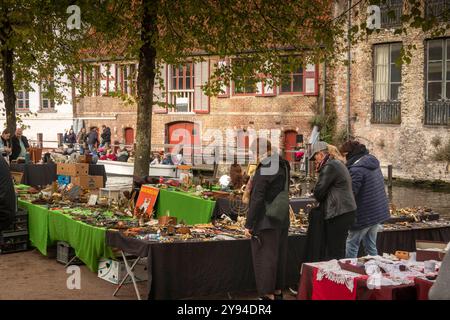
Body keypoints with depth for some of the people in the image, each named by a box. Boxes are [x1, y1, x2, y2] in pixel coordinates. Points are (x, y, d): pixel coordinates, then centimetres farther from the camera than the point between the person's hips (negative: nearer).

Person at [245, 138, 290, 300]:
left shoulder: (264, 170, -19)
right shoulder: (283, 166, 7)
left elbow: (257, 199, -19)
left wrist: (249, 224, -15)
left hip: (266, 222, -8)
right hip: (282, 220, 8)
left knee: (265, 257, 0)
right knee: (279, 255, 15)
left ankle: (268, 294, 4)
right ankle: (278, 290, 26)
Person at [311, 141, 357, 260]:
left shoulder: (329, 167, -13)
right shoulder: (337, 164, 19)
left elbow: (318, 193, -14)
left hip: (338, 216, -10)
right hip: (347, 212, 10)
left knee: (333, 255, -8)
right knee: (339, 252, 14)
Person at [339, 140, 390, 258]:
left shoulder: (356, 169, -20)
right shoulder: (373, 162, 8)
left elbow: (351, 192, -23)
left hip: (365, 215, -8)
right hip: (379, 212, 8)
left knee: (351, 245, 4)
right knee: (371, 246, 15)